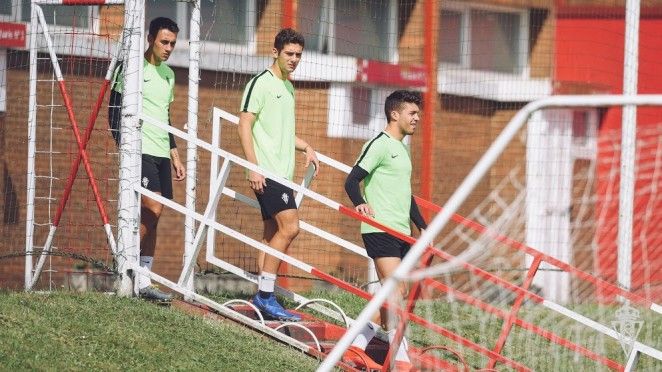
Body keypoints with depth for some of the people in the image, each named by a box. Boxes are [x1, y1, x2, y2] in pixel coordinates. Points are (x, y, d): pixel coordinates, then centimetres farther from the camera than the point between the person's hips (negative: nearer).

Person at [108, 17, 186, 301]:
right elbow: (115, 112, -6)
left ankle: (142, 281, 4)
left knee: (152, 218, 4)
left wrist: (174, 155, 23)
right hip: (140, 149, -8)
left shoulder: (168, 74, 19)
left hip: (161, 153, 8)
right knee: (152, 209, -18)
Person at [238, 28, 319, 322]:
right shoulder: (261, 83, -7)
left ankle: (263, 298, 10)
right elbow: (245, 125, -12)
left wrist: (306, 147, 15)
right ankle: (265, 294, -15)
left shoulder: (288, 87, 20)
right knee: (289, 227, -16)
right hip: (267, 173, -9)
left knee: (273, 233, 8)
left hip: (282, 173, 9)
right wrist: (254, 167, -19)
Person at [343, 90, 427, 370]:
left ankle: (356, 347, 14)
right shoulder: (379, 145, -8)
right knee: (394, 289, -15)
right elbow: (352, 180, -14)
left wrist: (423, 227, 24)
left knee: (397, 295, 7)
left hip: (401, 232, 9)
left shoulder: (402, 150, 20)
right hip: (380, 230, -9)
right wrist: (359, 204, -32)